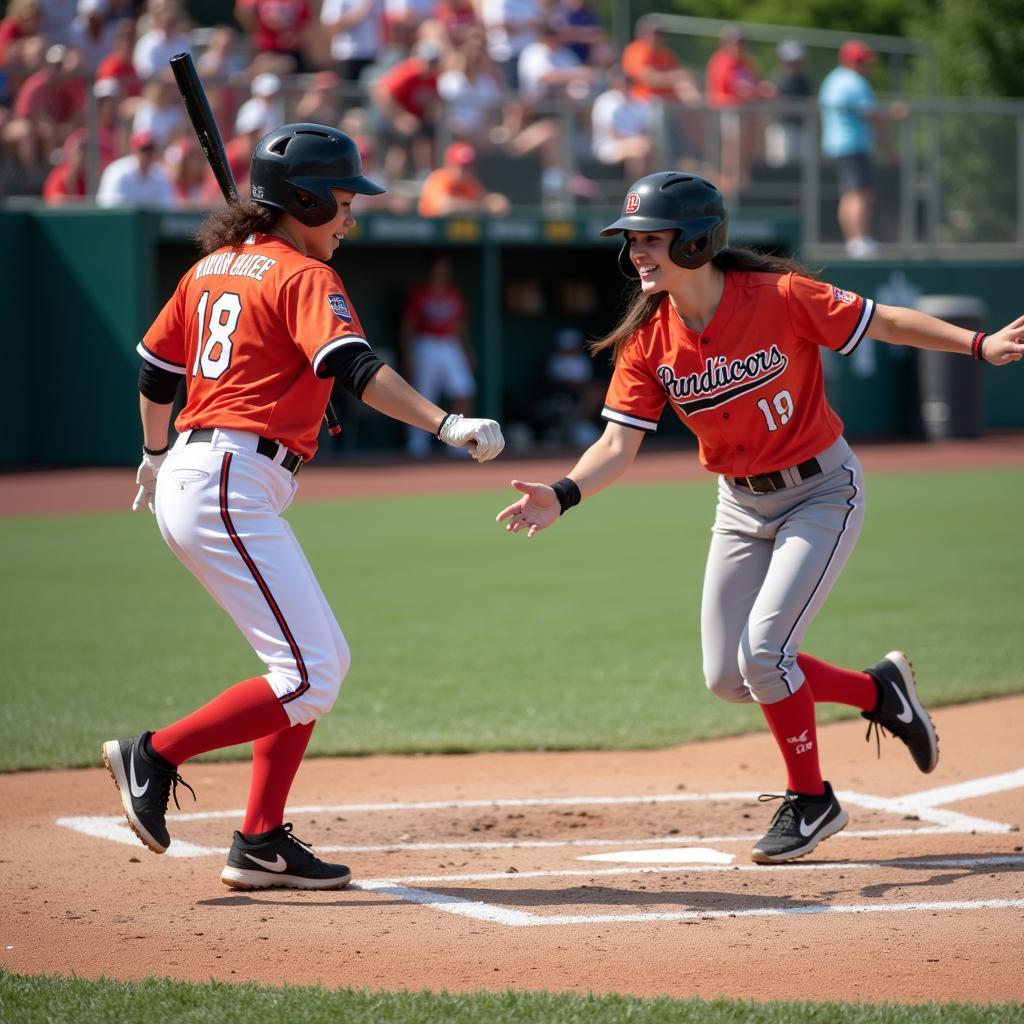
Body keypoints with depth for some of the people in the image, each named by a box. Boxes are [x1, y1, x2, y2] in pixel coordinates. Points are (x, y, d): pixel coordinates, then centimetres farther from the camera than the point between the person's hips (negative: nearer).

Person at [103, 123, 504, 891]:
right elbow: (357, 369, -24)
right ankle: (155, 754, -5)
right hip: (232, 487, -10)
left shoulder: (214, 266, 17)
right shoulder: (304, 277, -8)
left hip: (188, 477, 10)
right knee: (308, 679, -11)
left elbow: (155, 371, 25)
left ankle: (262, 843, 12)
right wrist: (446, 425, -33)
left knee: (324, 662, 14)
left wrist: (157, 457, 41)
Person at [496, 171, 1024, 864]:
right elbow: (619, 444, -14)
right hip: (742, 506, 6)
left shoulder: (779, 297, -21)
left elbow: (884, 322, -13)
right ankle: (877, 690, 26)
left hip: (822, 493, -6)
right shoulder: (647, 342, -9)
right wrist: (563, 495, -32)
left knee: (762, 655, -17)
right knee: (728, 679, 4)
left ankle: (811, 801, 6)